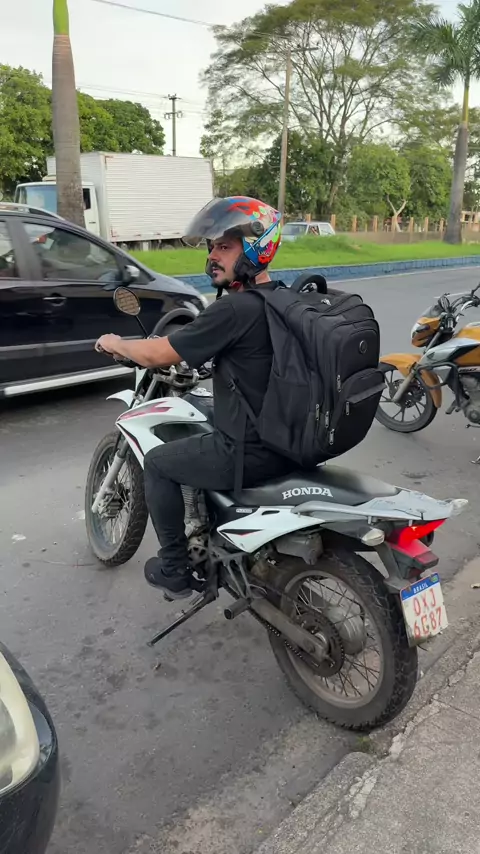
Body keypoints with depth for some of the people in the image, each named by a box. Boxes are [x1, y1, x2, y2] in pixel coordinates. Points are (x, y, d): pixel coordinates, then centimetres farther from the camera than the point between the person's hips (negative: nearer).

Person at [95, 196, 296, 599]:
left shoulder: (235, 308, -21)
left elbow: (155, 355, -15)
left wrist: (115, 343, 4)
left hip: (251, 452, -9)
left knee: (159, 464, 12)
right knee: (209, 441, 35)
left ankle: (175, 570, 21)